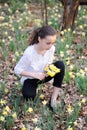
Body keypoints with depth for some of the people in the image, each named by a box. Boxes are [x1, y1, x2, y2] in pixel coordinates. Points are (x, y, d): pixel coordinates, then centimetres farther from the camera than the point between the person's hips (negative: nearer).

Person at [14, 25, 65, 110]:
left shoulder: (51, 48, -19)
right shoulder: (29, 53, -33)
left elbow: (49, 63, 1)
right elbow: (17, 70, -22)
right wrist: (34, 74, -32)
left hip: (43, 75, 4)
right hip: (30, 78, -4)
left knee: (60, 65, -23)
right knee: (29, 96, -34)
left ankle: (54, 99, -18)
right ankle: (34, 87, 7)